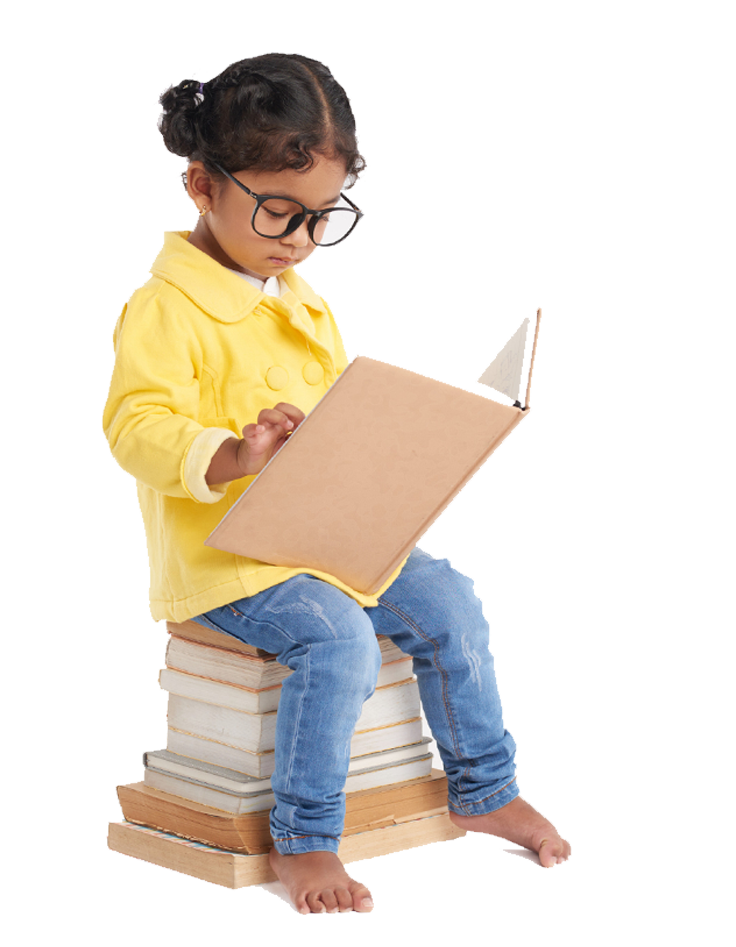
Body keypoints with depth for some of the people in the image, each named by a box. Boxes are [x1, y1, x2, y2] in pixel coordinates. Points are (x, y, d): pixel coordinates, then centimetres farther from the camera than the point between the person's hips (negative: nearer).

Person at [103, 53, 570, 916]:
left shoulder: (302, 296, 13)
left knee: (448, 606, 1)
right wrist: (231, 456, -40)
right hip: (226, 550, -8)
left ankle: (484, 791, 19)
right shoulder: (166, 308, -14)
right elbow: (136, 425, -24)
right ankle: (302, 843, -15)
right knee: (339, 640, -28)